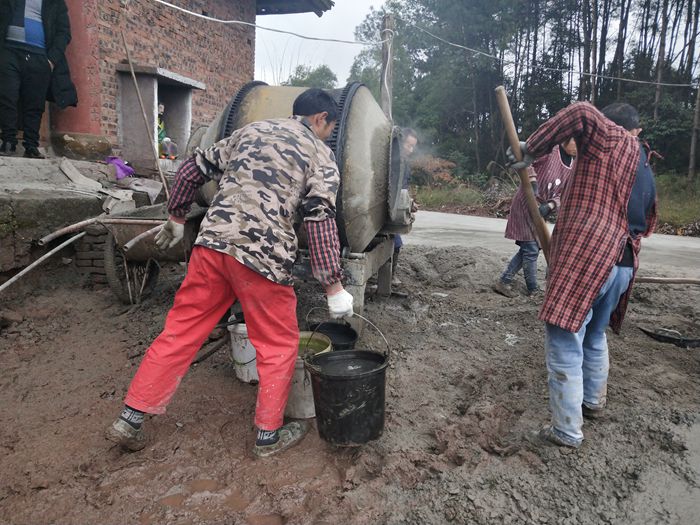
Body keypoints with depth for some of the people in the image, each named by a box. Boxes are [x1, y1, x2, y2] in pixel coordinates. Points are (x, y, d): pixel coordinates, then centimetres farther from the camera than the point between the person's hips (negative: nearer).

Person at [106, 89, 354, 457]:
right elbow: (321, 221, -4)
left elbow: (193, 169, 21)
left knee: (180, 331, 14)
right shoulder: (320, 155, 7)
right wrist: (334, 288, -2)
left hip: (211, 241, 5)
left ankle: (130, 419, 22)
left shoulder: (250, 131, 22)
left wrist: (176, 219, 32)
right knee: (278, 344, 12)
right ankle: (269, 434, 23)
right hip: (263, 255, -5)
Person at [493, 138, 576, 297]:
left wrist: (549, 206, -15)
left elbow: (564, 194, 4)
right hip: (526, 204, -8)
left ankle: (504, 281, 19)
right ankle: (534, 290, 12)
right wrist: (533, 181, -28)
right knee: (531, 249, -3)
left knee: (530, 248, 11)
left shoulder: (573, 165, 7)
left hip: (541, 209, 8)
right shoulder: (549, 149, -14)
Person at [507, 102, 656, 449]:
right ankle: (594, 402, 44)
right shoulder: (646, 173, 22)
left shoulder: (612, 140, 1)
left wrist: (531, 149, -11)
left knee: (565, 345, -3)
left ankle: (567, 431, 4)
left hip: (584, 258, -9)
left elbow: (581, 114, -17)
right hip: (622, 264, 9)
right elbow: (646, 224, 29)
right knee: (595, 336, 27)